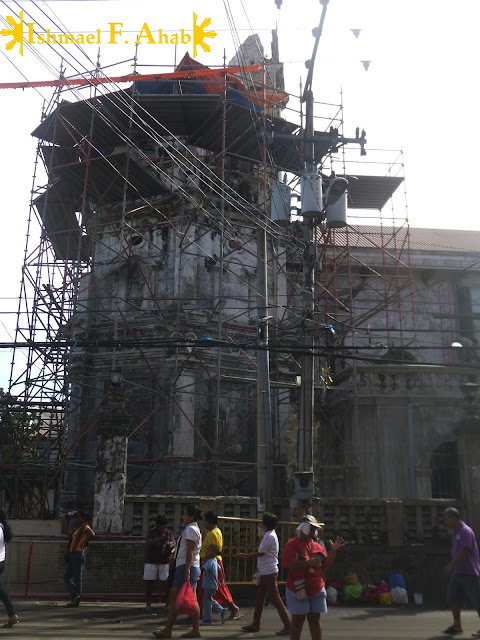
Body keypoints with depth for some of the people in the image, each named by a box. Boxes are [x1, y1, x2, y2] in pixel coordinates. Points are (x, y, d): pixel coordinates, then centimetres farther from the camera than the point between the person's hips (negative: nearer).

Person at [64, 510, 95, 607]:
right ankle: (75, 597, 7)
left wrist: (83, 543, -20)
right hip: (72, 555, 10)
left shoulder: (85, 527, -7)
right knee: (67, 578, 8)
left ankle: (76, 600, -1)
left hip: (78, 554, -10)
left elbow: (92, 535, -26)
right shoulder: (78, 528, 21)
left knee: (77, 578, -5)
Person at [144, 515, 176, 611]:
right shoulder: (151, 532, 1)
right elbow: (148, 543, -15)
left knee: (167, 582, -3)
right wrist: (159, 539, -28)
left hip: (164, 561, 0)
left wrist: (171, 550, -21)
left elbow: (174, 546, 2)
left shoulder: (169, 533, 4)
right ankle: (148, 604, 13)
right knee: (149, 582, 2)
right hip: (151, 560, 0)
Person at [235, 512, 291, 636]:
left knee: (275, 599, -6)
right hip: (265, 572, 10)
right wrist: (259, 567, 18)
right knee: (259, 598, 14)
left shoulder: (270, 537, -18)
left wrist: (243, 556, -7)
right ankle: (255, 624, 23)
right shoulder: (268, 535, 13)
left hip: (270, 573, -10)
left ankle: (288, 626, -1)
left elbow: (260, 553, -17)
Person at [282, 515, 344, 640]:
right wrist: (307, 562, -25)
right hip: (297, 590, -5)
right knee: (298, 620, 1)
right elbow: (286, 563, -21)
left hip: (317, 590, 6)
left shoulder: (318, 546, 11)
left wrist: (333, 551, 0)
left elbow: (326, 565, 12)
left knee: (315, 619, 10)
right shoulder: (292, 544, -9)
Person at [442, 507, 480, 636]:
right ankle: (457, 625, 16)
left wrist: (451, 565, -25)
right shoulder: (456, 532, 14)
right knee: (452, 597, 7)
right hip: (457, 572, 9)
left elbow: (463, 551, -23)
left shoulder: (466, 531, -15)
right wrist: (451, 567, 17)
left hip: (469, 573, -9)